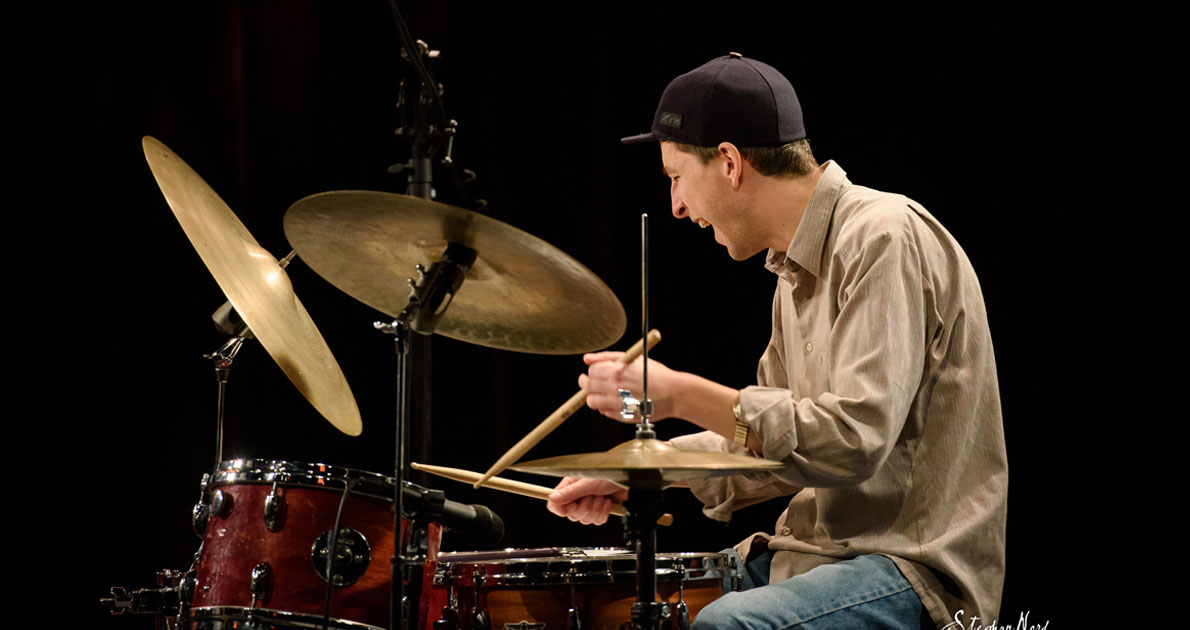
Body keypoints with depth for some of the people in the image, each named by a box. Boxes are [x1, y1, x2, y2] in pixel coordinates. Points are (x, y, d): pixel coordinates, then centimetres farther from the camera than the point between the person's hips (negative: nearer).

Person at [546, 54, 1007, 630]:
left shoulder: (885, 240, -16)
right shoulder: (798, 267, 15)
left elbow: (855, 440, -25)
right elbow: (770, 441, 20)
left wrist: (682, 395, -23)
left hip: (919, 569, -9)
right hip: (820, 549, 10)